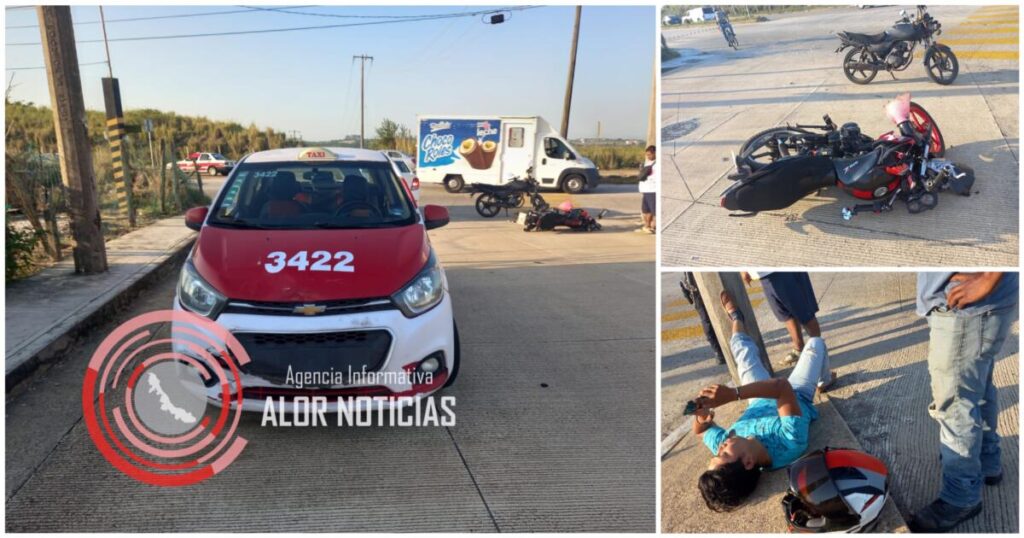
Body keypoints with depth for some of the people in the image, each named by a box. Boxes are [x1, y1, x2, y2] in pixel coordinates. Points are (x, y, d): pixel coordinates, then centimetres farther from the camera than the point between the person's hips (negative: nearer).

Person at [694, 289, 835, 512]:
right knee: (815, 343, 15)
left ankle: (736, 318, 51)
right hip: (798, 397, -2)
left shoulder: (724, 447, -40)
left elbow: (701, 429, -20)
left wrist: (702, 415, -44)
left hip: (760, 403, 2)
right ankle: (825, 380, 49)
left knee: (743, 351, 15)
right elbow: (783, 387, -52)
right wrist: (734, 394, -62)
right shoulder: (790, 444, -50)